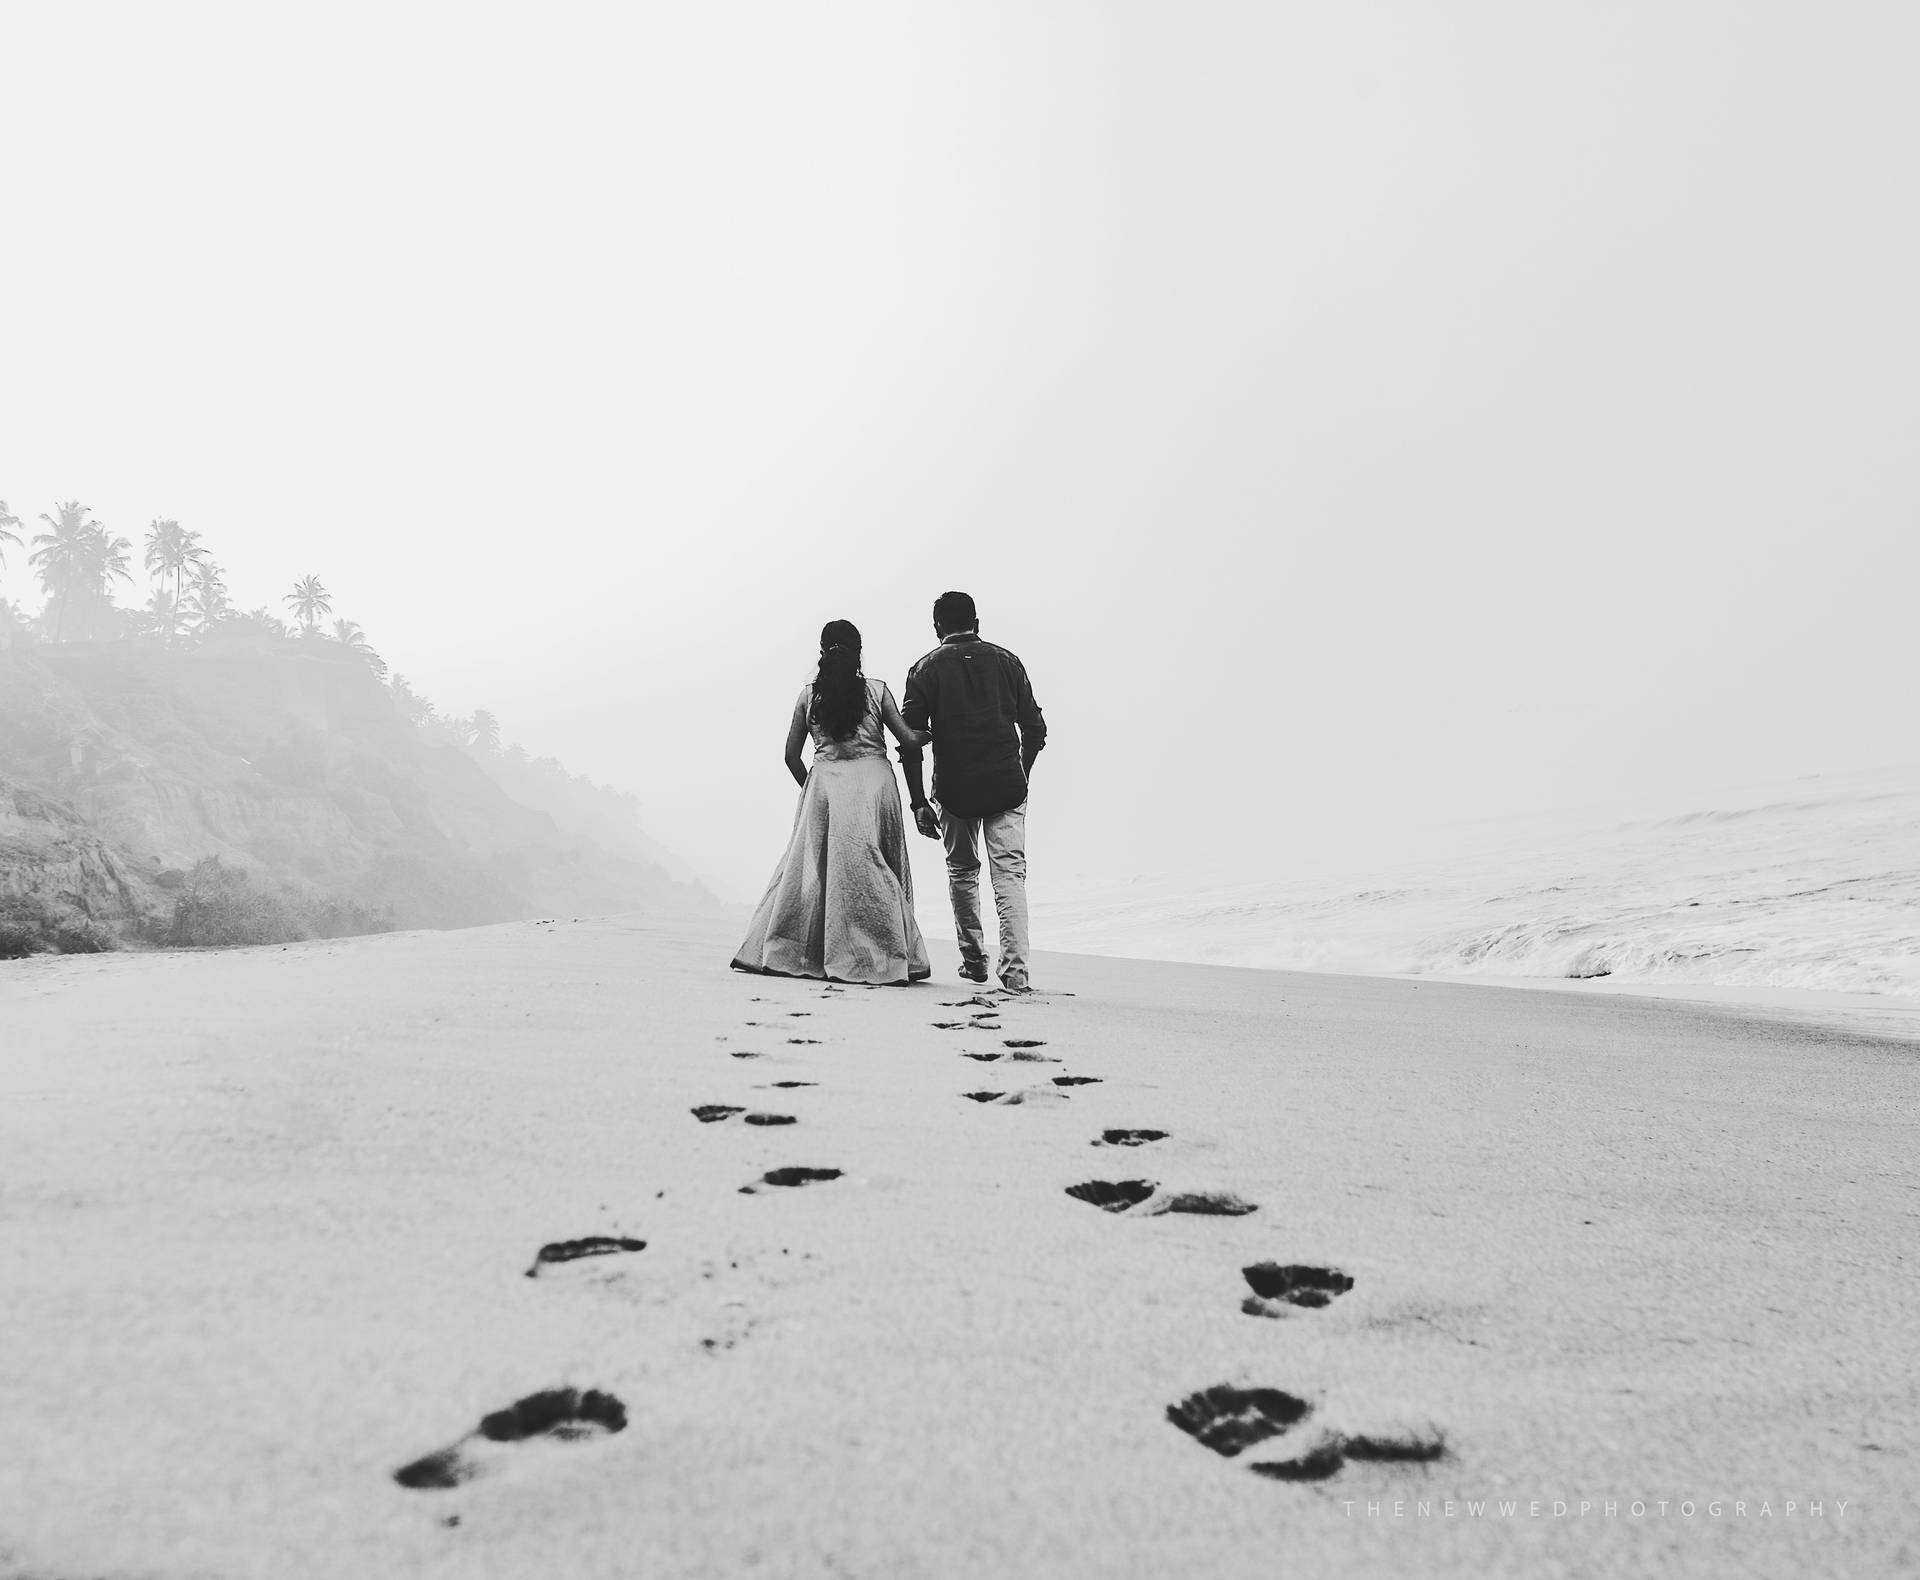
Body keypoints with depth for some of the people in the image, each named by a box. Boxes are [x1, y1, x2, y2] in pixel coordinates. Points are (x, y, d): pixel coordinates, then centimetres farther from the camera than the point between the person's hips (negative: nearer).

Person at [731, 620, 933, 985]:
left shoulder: (808, 694, 6)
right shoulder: (877, 690, 2)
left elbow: (791, 755, 8)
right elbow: (908, 740, -1)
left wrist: (809, 786, 23)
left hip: (826, 781, 1)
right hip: (874, 779, -1)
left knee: (813, 866, 8)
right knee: (877, 871, 6)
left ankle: (781, 952, 10)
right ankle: (888, 957, 7)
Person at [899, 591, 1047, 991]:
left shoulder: (926, 669, 3)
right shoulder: (1006, 661, 8)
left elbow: (910, 738, -4)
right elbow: (1035, 729, 8)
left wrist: (918, 801, -2)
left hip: (955, 789, 0)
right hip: (1007, 786, 1)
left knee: (962, 871, 18)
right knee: (1010, 874, 0)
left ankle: (974, 959, 23)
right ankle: (1015, 969, -10)